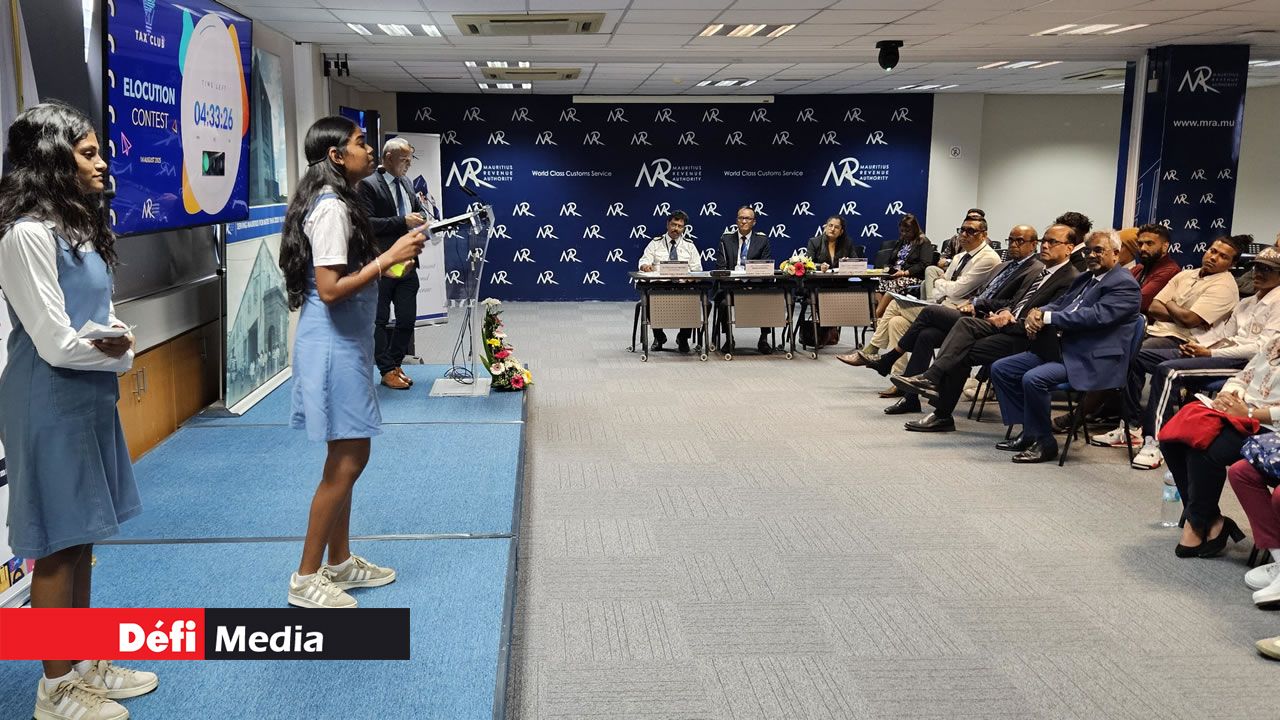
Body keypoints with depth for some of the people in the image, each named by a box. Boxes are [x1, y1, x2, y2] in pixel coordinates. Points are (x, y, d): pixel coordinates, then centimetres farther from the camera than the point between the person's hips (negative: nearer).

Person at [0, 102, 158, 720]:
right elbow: (57, 344, -19)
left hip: (88, 399, 9)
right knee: (57, 546, 2)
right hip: (50, 406, -9)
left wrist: (116, 340, -7)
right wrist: (119, 351, -3)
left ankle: (85, 663, 30)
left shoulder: (76, 228, 12)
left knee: (79, 538, 16)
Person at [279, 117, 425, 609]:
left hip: (345, 343, 10)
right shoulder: (331, 207, -18)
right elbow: (330, 290, -24)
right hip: (334, 346, -10)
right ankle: (306, 579, 7)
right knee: (347, 461, -4)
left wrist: (391, 256, 9)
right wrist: (387, 258, -21)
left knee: (349, 458, 16)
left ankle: (340, 562, 28)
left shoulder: (337, 203, 13)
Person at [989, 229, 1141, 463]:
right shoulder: (1084, 278, 21)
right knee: (1000, 369, 0)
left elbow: (1096, 315, -21)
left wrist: (1047, 318, -19)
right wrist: (1036, 313, -5)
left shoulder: (1125, 284, -8)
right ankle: (1029, 432, 6)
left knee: (1033, 379, -31)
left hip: (1092, 360, -10)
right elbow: (1058, 304, 19)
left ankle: (1044, 442, -11)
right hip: (1059, 348, 10)